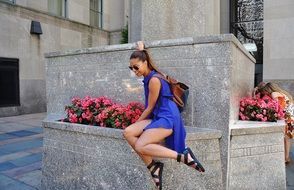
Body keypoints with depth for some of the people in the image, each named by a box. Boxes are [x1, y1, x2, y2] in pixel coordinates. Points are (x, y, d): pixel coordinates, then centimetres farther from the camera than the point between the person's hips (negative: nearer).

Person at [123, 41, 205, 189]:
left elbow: (150, 107, -9)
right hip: (157, 117, 9)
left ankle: (184, 157, -14)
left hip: (167, 118, -9)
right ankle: (153, 167, -4)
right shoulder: (149, 75, 13)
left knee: (140, 146, -23)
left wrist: (137, 123, 2)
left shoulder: (154, 80, -15)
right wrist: (141, 50, 45)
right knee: (128, 133, -8)